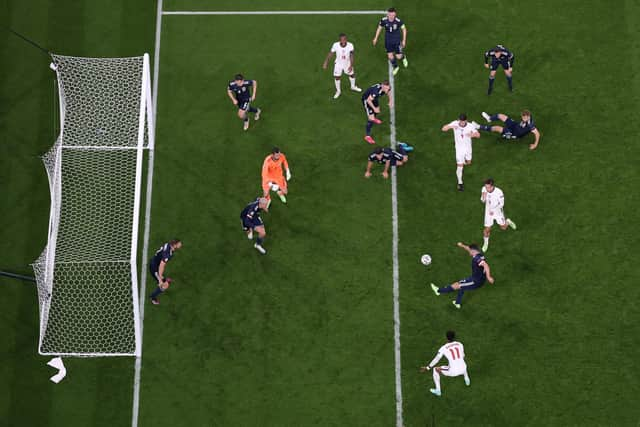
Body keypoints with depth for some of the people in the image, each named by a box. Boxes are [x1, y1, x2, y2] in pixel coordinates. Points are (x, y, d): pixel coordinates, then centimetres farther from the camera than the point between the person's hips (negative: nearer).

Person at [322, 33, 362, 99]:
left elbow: (351, 56, -19)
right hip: (338, 64, -1)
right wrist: (325, 63, -10)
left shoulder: (350, 45, -27)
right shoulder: (335, 45, -27)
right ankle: (338, 91, 30)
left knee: (352, 74, 18)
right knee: (337, 77, 5)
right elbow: (330, 54, -14)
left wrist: (351, 66, -25)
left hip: (347, 63, 1)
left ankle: (353, 87, 48)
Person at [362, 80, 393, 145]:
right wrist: (374, 108, -24)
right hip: (366, 99, -8)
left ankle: (374, 118, 68)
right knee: (371, 118, -13)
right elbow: (369, 100, -33)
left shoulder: (387, 87, -23)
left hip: (374, 98, 8)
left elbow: (389, 93, 1)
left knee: (377, 111, 32)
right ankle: (367, 136, -2)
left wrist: (390, 102, -14)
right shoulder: (376, 91, -45)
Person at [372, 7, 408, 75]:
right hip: (388, 41, 2)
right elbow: (379, 28, 1)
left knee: (398, 57, 3)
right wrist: (376, 38, 8)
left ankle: (403, 57, 44)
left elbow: (404, 29, -7)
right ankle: (396, 67, 37)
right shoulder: (383, 20, -19)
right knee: (390, 56, 6)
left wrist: (404, 40, -3)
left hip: (397, 40, -2)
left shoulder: (398, 21, -25)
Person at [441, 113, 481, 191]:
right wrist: (450, 126, -43)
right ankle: (460, 183, 13)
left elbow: (478, 135, -15)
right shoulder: (455, 123, -20)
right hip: (459, 148, -2)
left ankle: (465, 161, 60)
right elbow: (443, 129, -21)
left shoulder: (470, 126, -20)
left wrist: (473, 134, -40)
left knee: (468, 163, 23)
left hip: (468, 147, 2)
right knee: (460, 166, -5)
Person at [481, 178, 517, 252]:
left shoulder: (499, 192, -31)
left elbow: (501, 203, -17)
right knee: (487, 229, 2)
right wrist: (483, 197, -30)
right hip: (488, 211, 2)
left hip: (498, 211, -2)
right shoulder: (484, 189, -20)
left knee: (503, 227, 16)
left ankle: (508, 222, 51)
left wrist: (494, 210, -25)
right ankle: (486, 243, 26)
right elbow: (483, 201, -7)